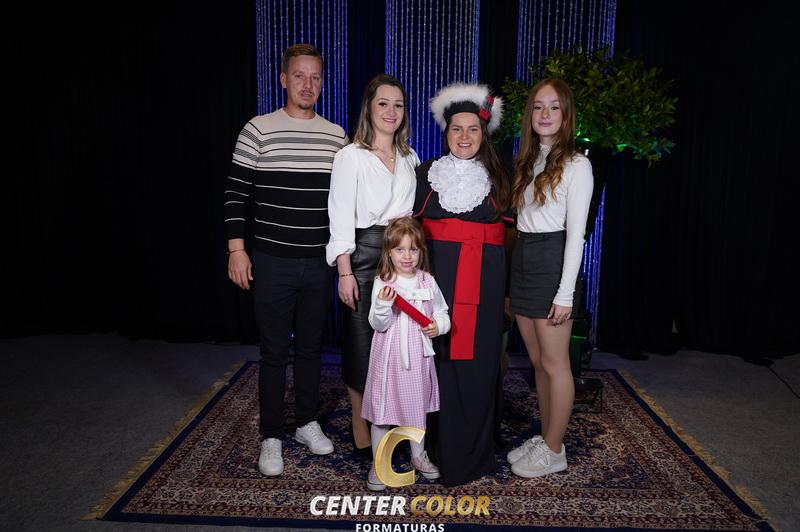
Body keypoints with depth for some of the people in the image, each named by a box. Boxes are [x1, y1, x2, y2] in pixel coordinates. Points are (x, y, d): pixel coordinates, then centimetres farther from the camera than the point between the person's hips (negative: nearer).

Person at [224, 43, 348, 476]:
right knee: (274, 351, 5)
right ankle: (271, 438, 20)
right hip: (272, 262, -3)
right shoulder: (258, 130, -4)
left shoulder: (337, 137, 5)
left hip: (320, 263, 3)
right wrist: (236, 249, -8)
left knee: (310, 346, 15)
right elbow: (237, 194, -3)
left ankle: (307, 423, 32)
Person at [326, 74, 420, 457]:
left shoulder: (410, 157, 14)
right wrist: (345, 272, -13)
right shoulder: (351, 156, -2)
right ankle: (360, 428, 17)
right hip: (364, 254, -4)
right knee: (362, 341, 1)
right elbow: (341, 217, -7)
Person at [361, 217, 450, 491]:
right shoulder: (382, 283, -9)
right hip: (389, 358, -3)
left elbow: (442, 313, 10)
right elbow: (378, 325, -12)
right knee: (383, 409, 6)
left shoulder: (428, 282, 1)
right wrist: (383, 306, -31)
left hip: (418, 357, 3)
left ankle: (418, 455, 38)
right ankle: (378, 463, 22)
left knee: (418, 406, 18)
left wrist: (438, 325, -10)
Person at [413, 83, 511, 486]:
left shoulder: (497, 178, 10)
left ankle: (475, 454, 18)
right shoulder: (426, 174, 8)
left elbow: (508, 233, 11)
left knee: (478, 361, 3)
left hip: (484, 282, 1)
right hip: (437, 277, 0)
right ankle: (441, 451, 16)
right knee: (440, 359, 0)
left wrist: (506, 289, 6)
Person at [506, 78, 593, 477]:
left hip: (552, 260, -7)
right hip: (522, 259, 7)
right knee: (537, 360, 14)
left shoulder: (575, 164, -7)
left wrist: (565, 293, -16)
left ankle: (554, 451, 17)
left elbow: (575, 232, -12)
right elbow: (522, 218, 12)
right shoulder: (527, 161, 14)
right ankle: (544, 437, 28)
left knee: (554, 363, 2)